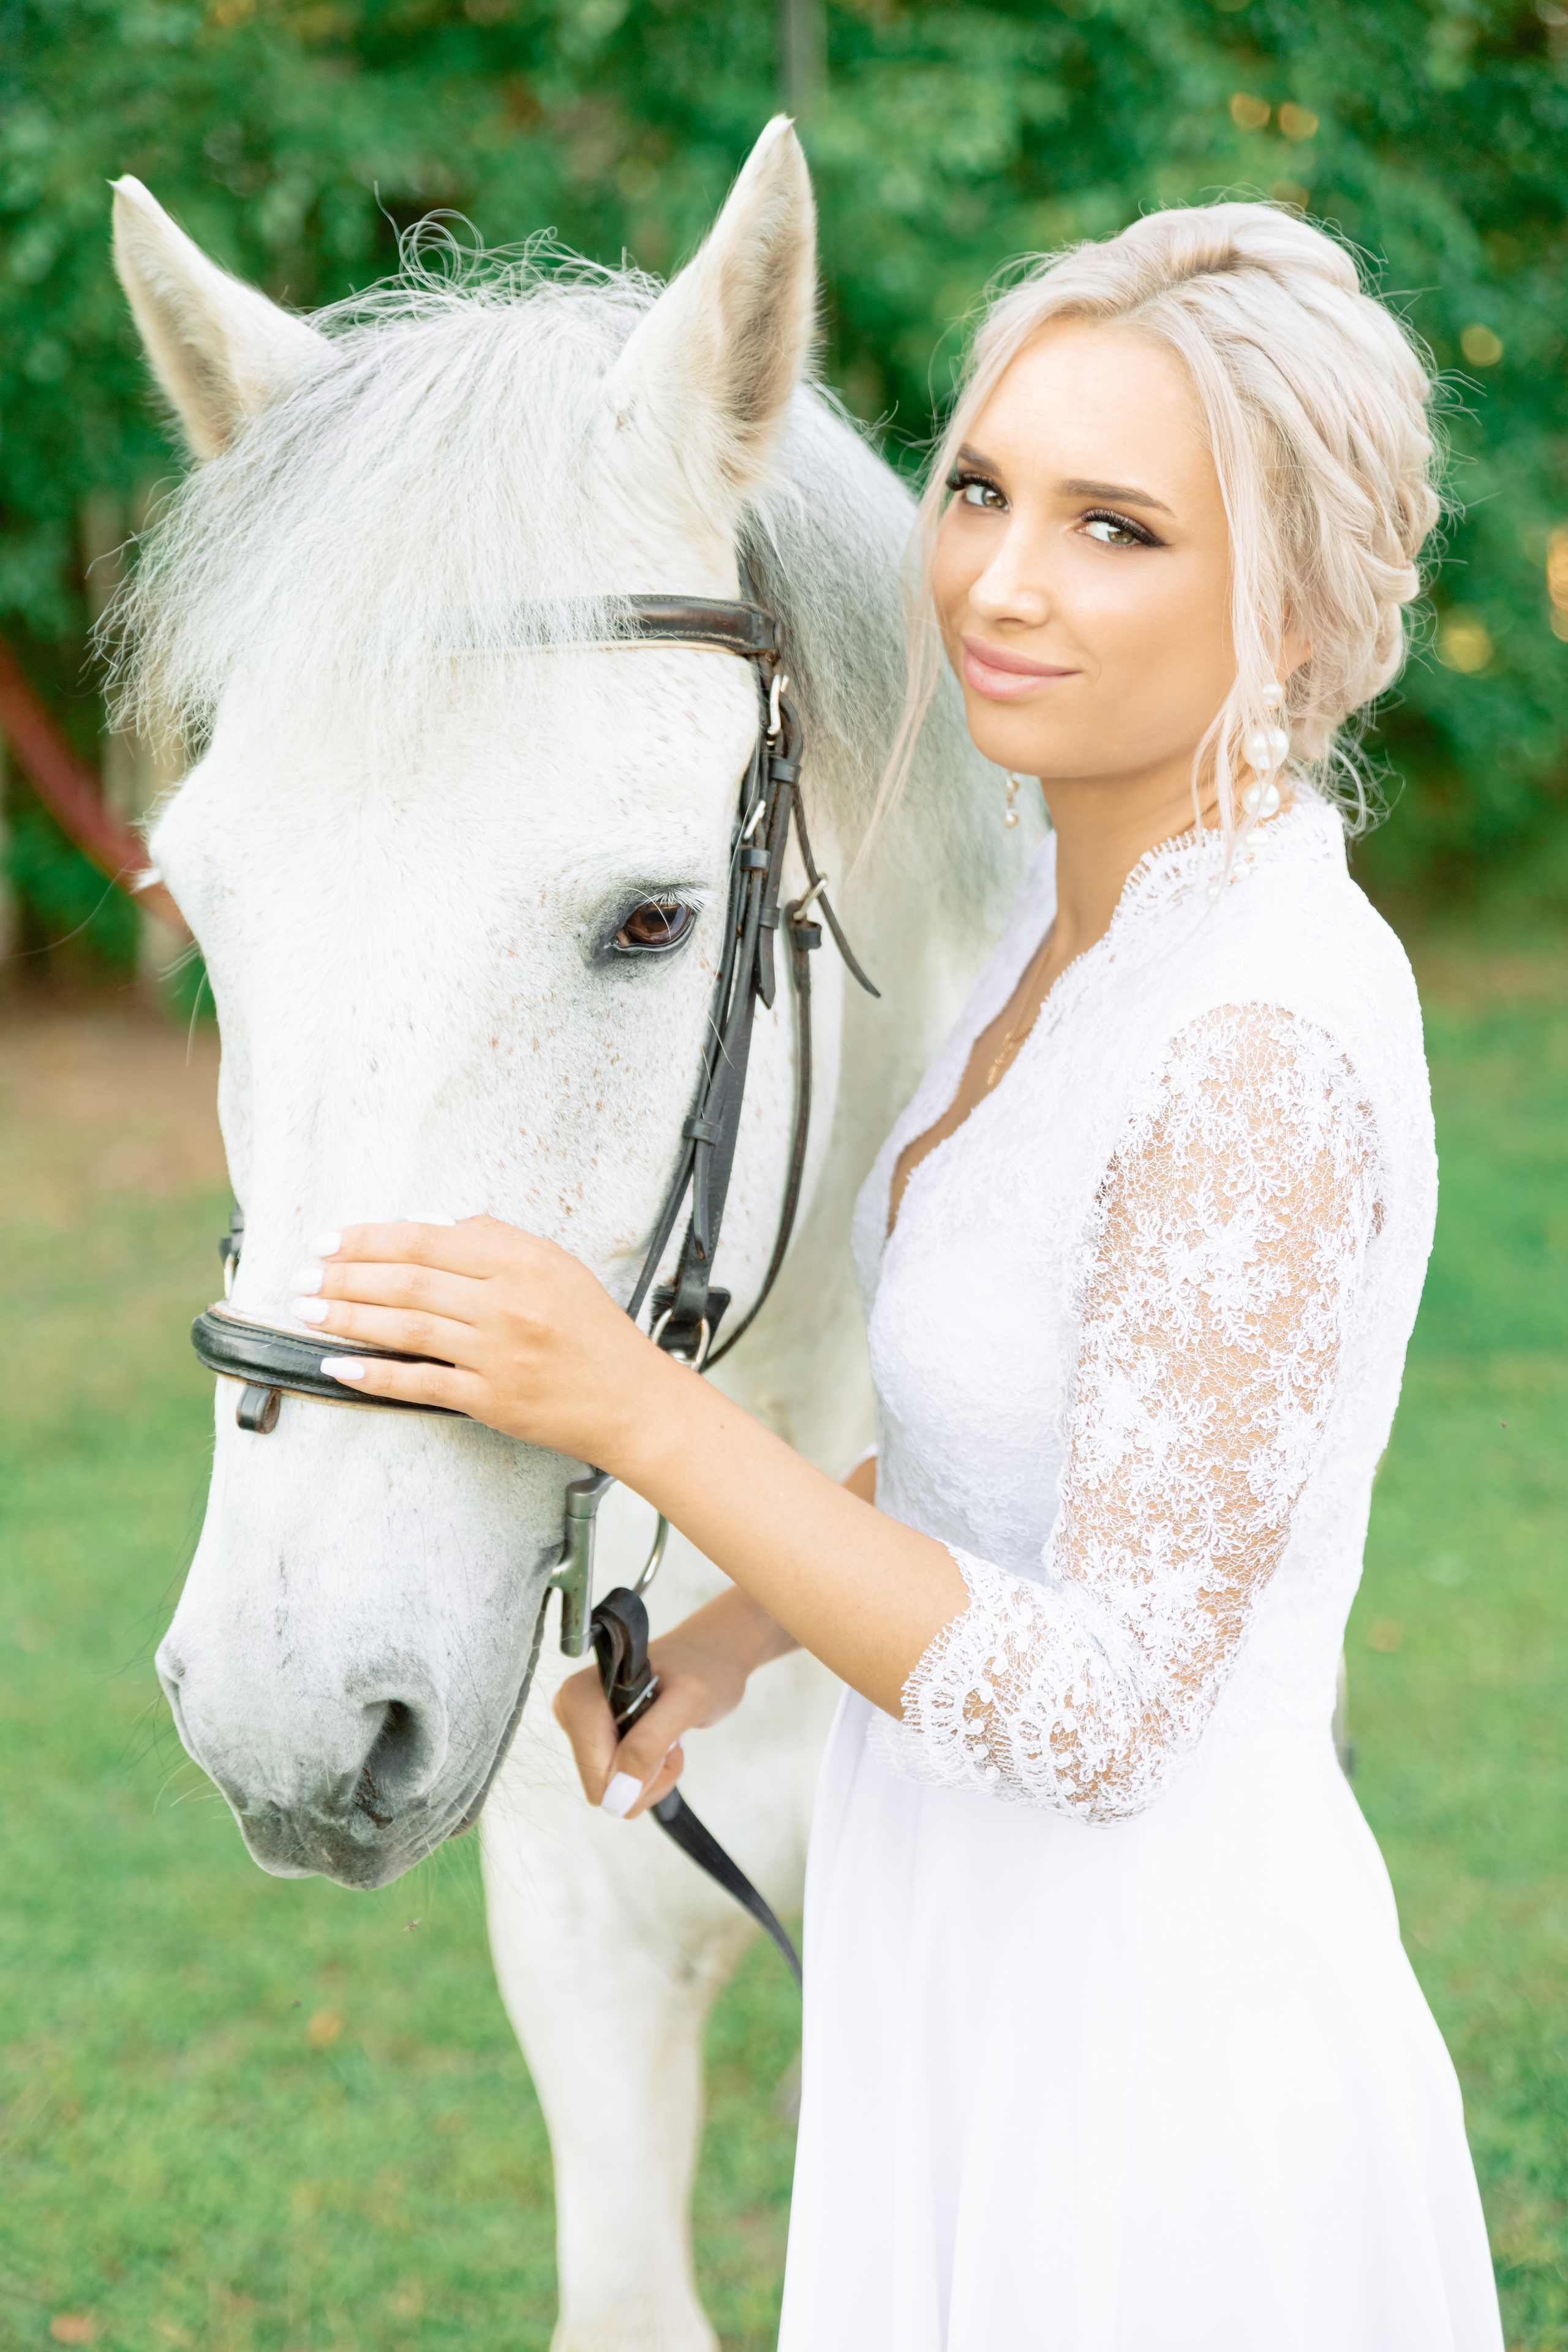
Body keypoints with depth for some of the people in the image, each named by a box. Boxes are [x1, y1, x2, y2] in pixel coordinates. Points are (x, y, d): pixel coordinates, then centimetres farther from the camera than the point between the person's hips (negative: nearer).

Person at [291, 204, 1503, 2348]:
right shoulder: (1087, 920, 2)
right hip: (984, 1982, 9)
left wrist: (636, 1405, -28)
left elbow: (1102, 1716, -26)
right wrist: (740, 1622, 5)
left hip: (1150, 2066, -8)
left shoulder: (1270, 1050, -27)